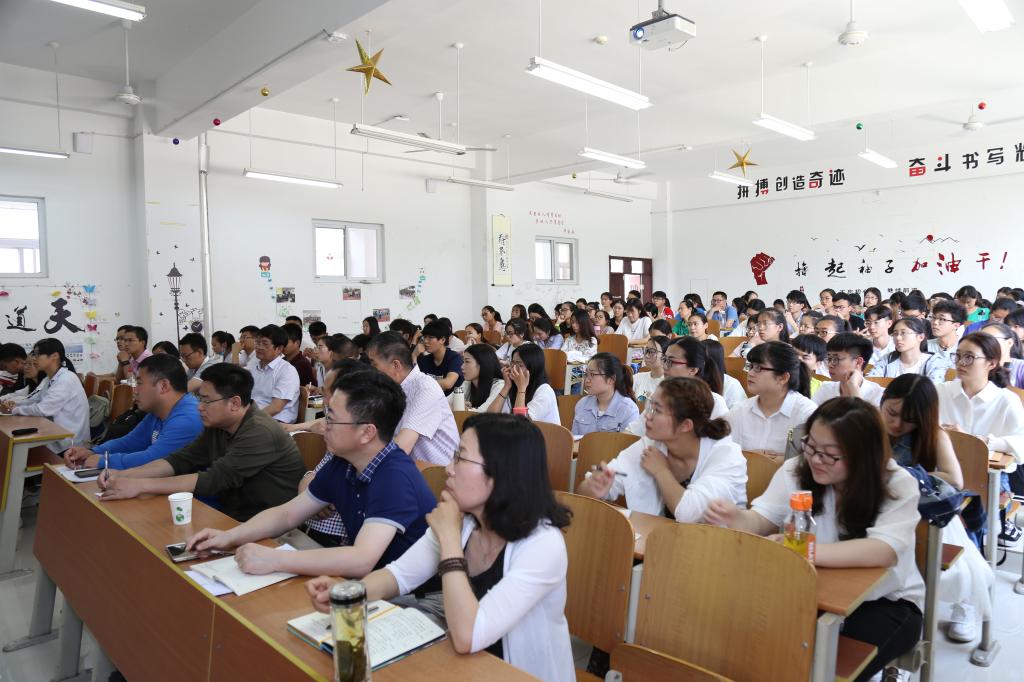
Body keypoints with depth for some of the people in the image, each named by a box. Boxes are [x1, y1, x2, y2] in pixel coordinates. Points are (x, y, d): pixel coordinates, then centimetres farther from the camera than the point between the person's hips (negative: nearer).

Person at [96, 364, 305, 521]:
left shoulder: (260, 433, -22)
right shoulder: (217, 426, 6)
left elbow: (213, 480, -26)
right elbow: (180, 460, 6)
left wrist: (140, 485, -22)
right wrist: (124, 475, -7)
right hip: (232, 517, 8)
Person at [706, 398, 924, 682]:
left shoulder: (898, 485, -18)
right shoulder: (795, 470, -8)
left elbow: (883, 551, -34)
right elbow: (761, 520, -10)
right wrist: (737, 519, -35)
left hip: (887, 602, -2)